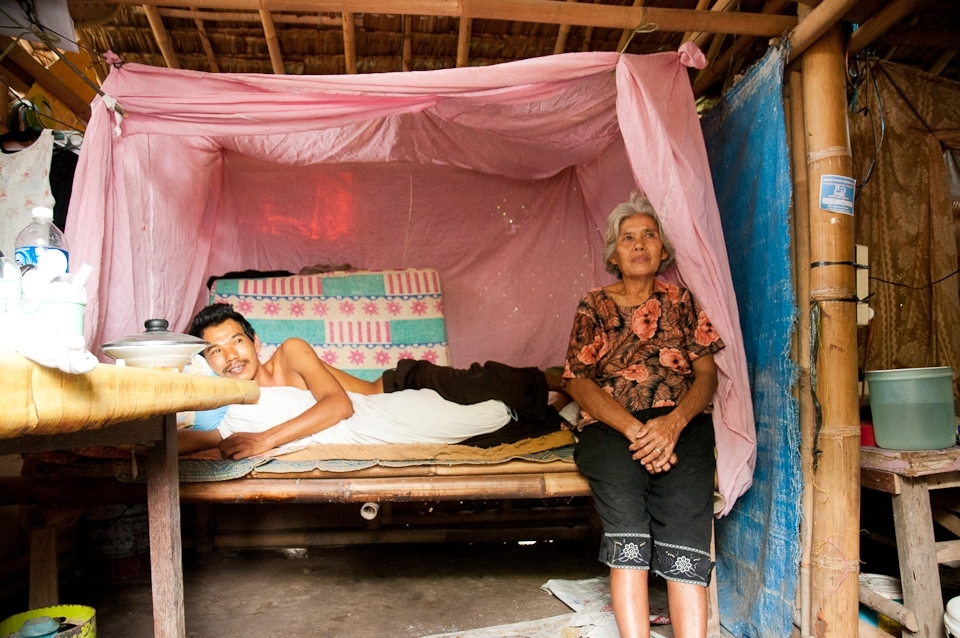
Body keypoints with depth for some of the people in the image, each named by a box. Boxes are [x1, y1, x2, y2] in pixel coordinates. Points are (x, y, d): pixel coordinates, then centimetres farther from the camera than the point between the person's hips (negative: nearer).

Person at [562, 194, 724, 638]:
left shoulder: (680, 301, 17)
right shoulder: (595, 306, 14)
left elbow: (706, 373, 8)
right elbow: (578, 381, 3)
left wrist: (674, 423, -13)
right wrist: (634, 429, -14)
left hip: (681, 422, 1)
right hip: (611, 424, 0)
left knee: (684, 511, -30)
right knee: (626, 522, -30)